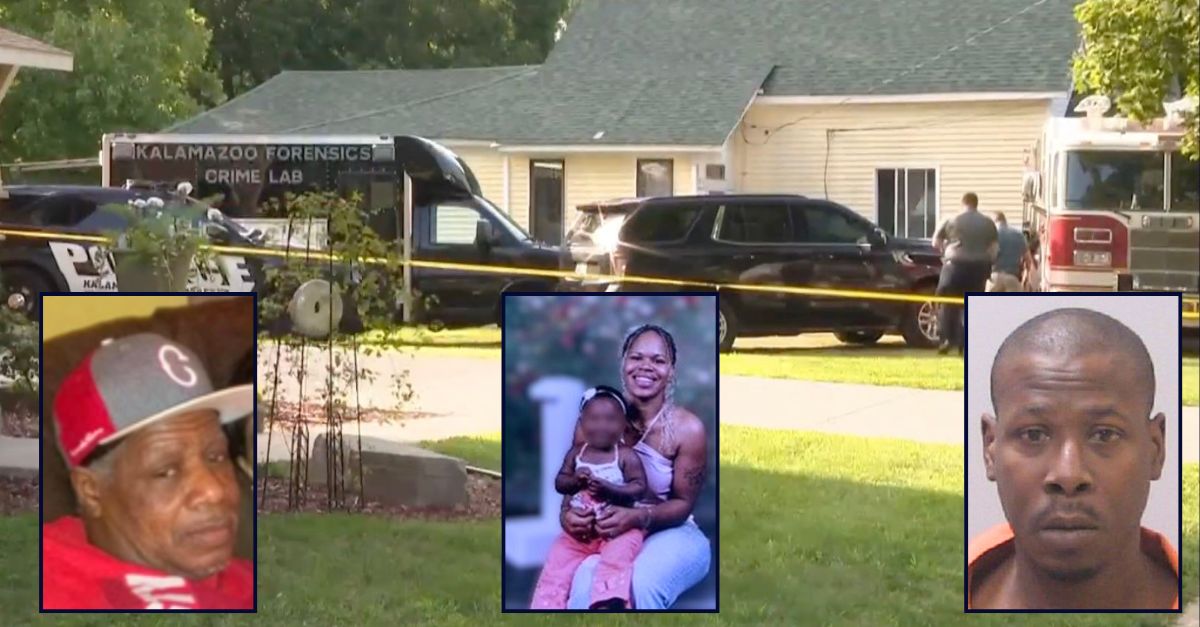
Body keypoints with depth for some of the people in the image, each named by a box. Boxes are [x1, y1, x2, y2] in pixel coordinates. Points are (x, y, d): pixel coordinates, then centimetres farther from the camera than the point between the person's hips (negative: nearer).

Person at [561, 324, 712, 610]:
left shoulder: (687, 429, -10)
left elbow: (683, 503, -5)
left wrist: (638, 518, -26)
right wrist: (567, 514, -21)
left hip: (671, 534, -2)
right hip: (606, 534, 2)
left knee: (640, 586, -38)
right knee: (585, 581, -35)